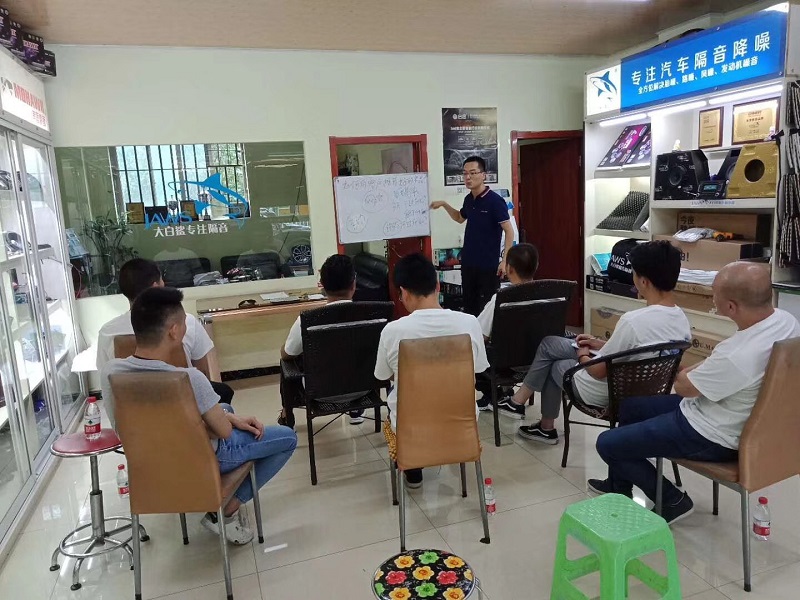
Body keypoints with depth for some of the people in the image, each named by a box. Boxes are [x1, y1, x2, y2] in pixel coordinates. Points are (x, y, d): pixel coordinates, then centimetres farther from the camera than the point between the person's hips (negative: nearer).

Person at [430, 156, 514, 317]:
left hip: (488, 264, -7)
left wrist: (505, 260, -20)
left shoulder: (495, 201, -15)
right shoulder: (468, 199, 6)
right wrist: (444, 205, 13)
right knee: (469, 305, 14)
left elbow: (509, 231, -15)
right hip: (468, 262, 7)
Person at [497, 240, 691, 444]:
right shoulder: (682, 320, -7)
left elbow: (598, 371, -21)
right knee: (549, 344, 16)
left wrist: (583, 355, 0)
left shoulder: (633, 320, -32)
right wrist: (602, 345, 13)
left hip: (606, 395, -8)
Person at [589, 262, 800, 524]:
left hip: (711, 437, -9)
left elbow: (683, 387, -17)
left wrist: (683, 375, 4)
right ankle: (619, 485, 38)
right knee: (629, 406, 22)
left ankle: (672, 500, 16)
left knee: (607, 444, -1)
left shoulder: (737, 357, -38)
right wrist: (697, 370, 0)